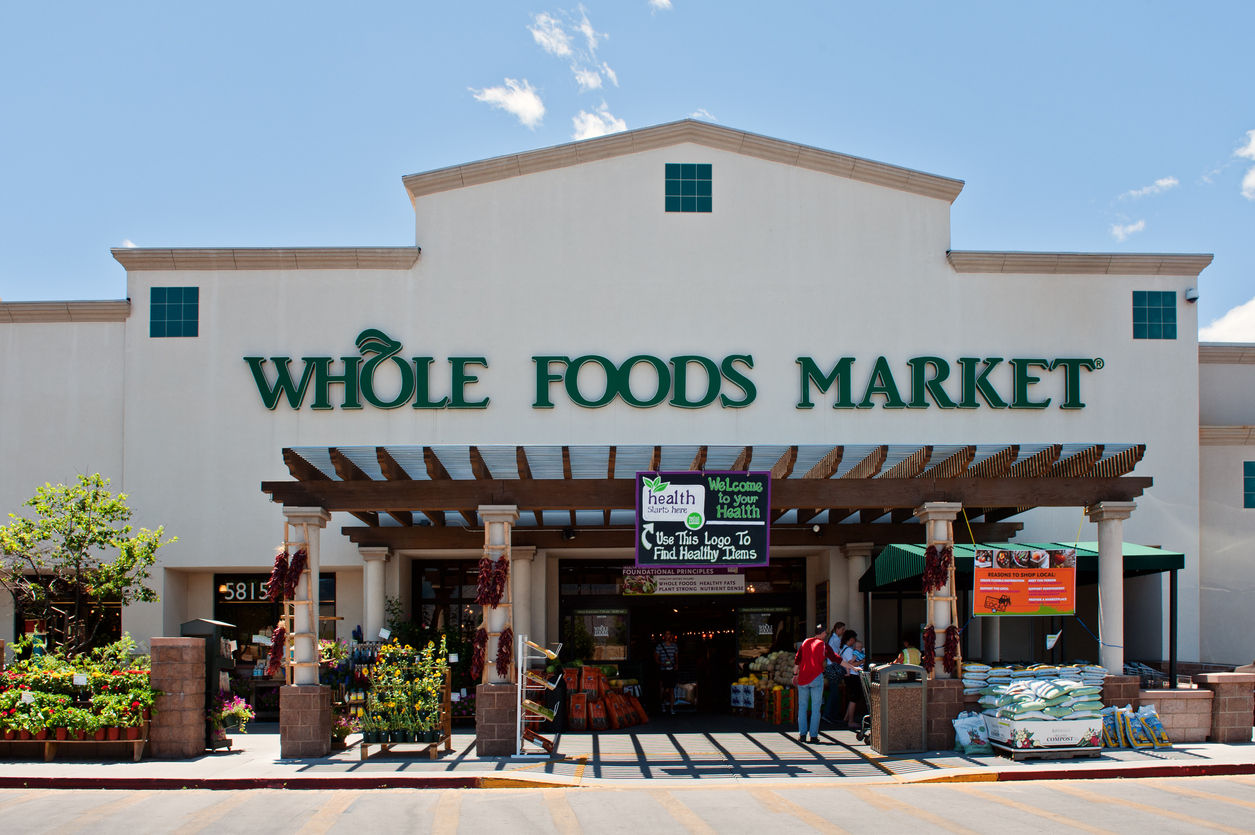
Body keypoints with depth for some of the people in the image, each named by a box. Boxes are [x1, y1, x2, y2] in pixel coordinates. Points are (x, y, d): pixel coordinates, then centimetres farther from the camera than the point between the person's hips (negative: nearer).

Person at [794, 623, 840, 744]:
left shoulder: (805, 642, 11)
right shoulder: (823, 645, 0)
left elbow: (797, 659, 11)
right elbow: (835, 658, -2)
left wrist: (795, 674, 19)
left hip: (802, 678, 3)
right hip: (816, 677, -3)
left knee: (802, 707, 11)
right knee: (815, 708, 2)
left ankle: (802, 734, 5)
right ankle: (813, 735, 0)